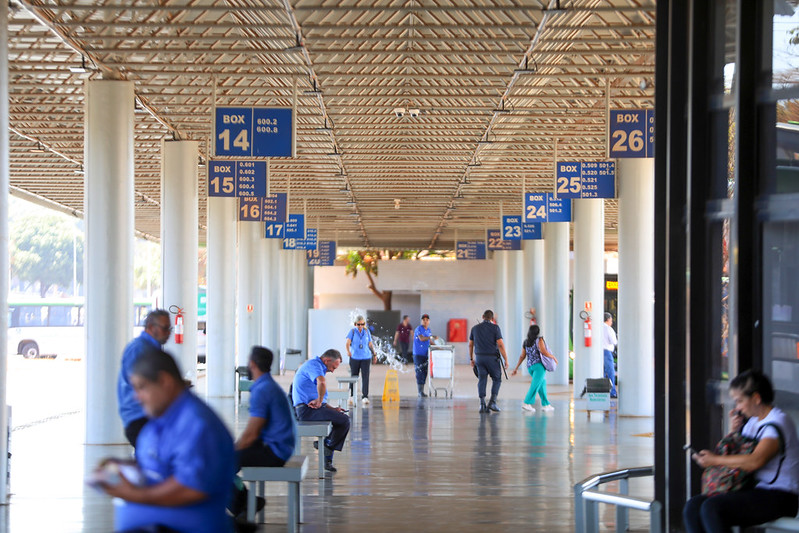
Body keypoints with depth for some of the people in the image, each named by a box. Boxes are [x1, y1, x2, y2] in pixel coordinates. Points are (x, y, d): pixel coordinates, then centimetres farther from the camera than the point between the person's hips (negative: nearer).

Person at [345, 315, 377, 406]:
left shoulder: (367, 332, 6)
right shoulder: (352, 331, -1)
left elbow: (370, 344, 14)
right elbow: (348, 342, -12)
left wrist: (374, 354, 14)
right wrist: (348, 351, -29)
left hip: (366, 357, 1)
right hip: (354, 357, -1)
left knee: (365, 377, -7)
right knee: (354, 376, 7)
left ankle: (365, 397, -7)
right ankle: (352, 396, 21)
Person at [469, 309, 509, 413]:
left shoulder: (475, 328, 7)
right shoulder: (495, 328, -6)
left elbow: (470, 345, 12)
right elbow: (500, 344, -12)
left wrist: (471, 359, 22)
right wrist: (506, 359, -8)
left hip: (479, 358, 3)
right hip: (492, 358, -3)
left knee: (482, 380, 7)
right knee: (496, 379, 10)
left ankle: (482, 404, -2)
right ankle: (492, 402, -2)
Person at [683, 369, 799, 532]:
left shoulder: (778, 422, -12)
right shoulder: (752, 421, 17)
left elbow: (755, 461, -27)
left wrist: (715, 460, -17)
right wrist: (734, 431, 10)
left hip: (779, 497, -9)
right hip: (756, 491, 9)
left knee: (711, 508, -28)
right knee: (692, 507, -8)